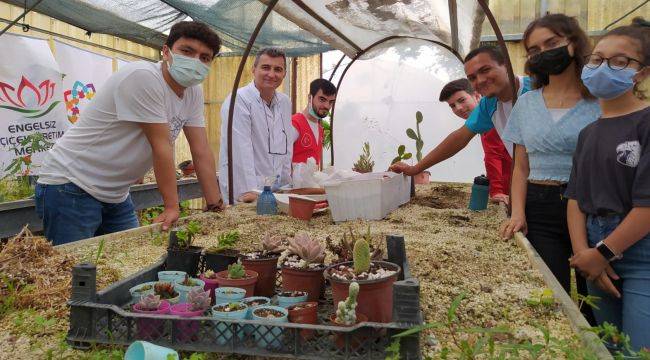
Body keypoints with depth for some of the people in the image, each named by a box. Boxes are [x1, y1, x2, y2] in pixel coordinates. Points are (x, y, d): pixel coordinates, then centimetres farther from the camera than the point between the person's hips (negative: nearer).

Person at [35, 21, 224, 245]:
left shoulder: (194, 92, 3)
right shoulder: (143, 76, -22)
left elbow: (202, 152, 2)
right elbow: (161, 145, -22)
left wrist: (216, 207, -1)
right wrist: (172, 207, -18)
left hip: (116, 194, 8)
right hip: (70, 188, -8)